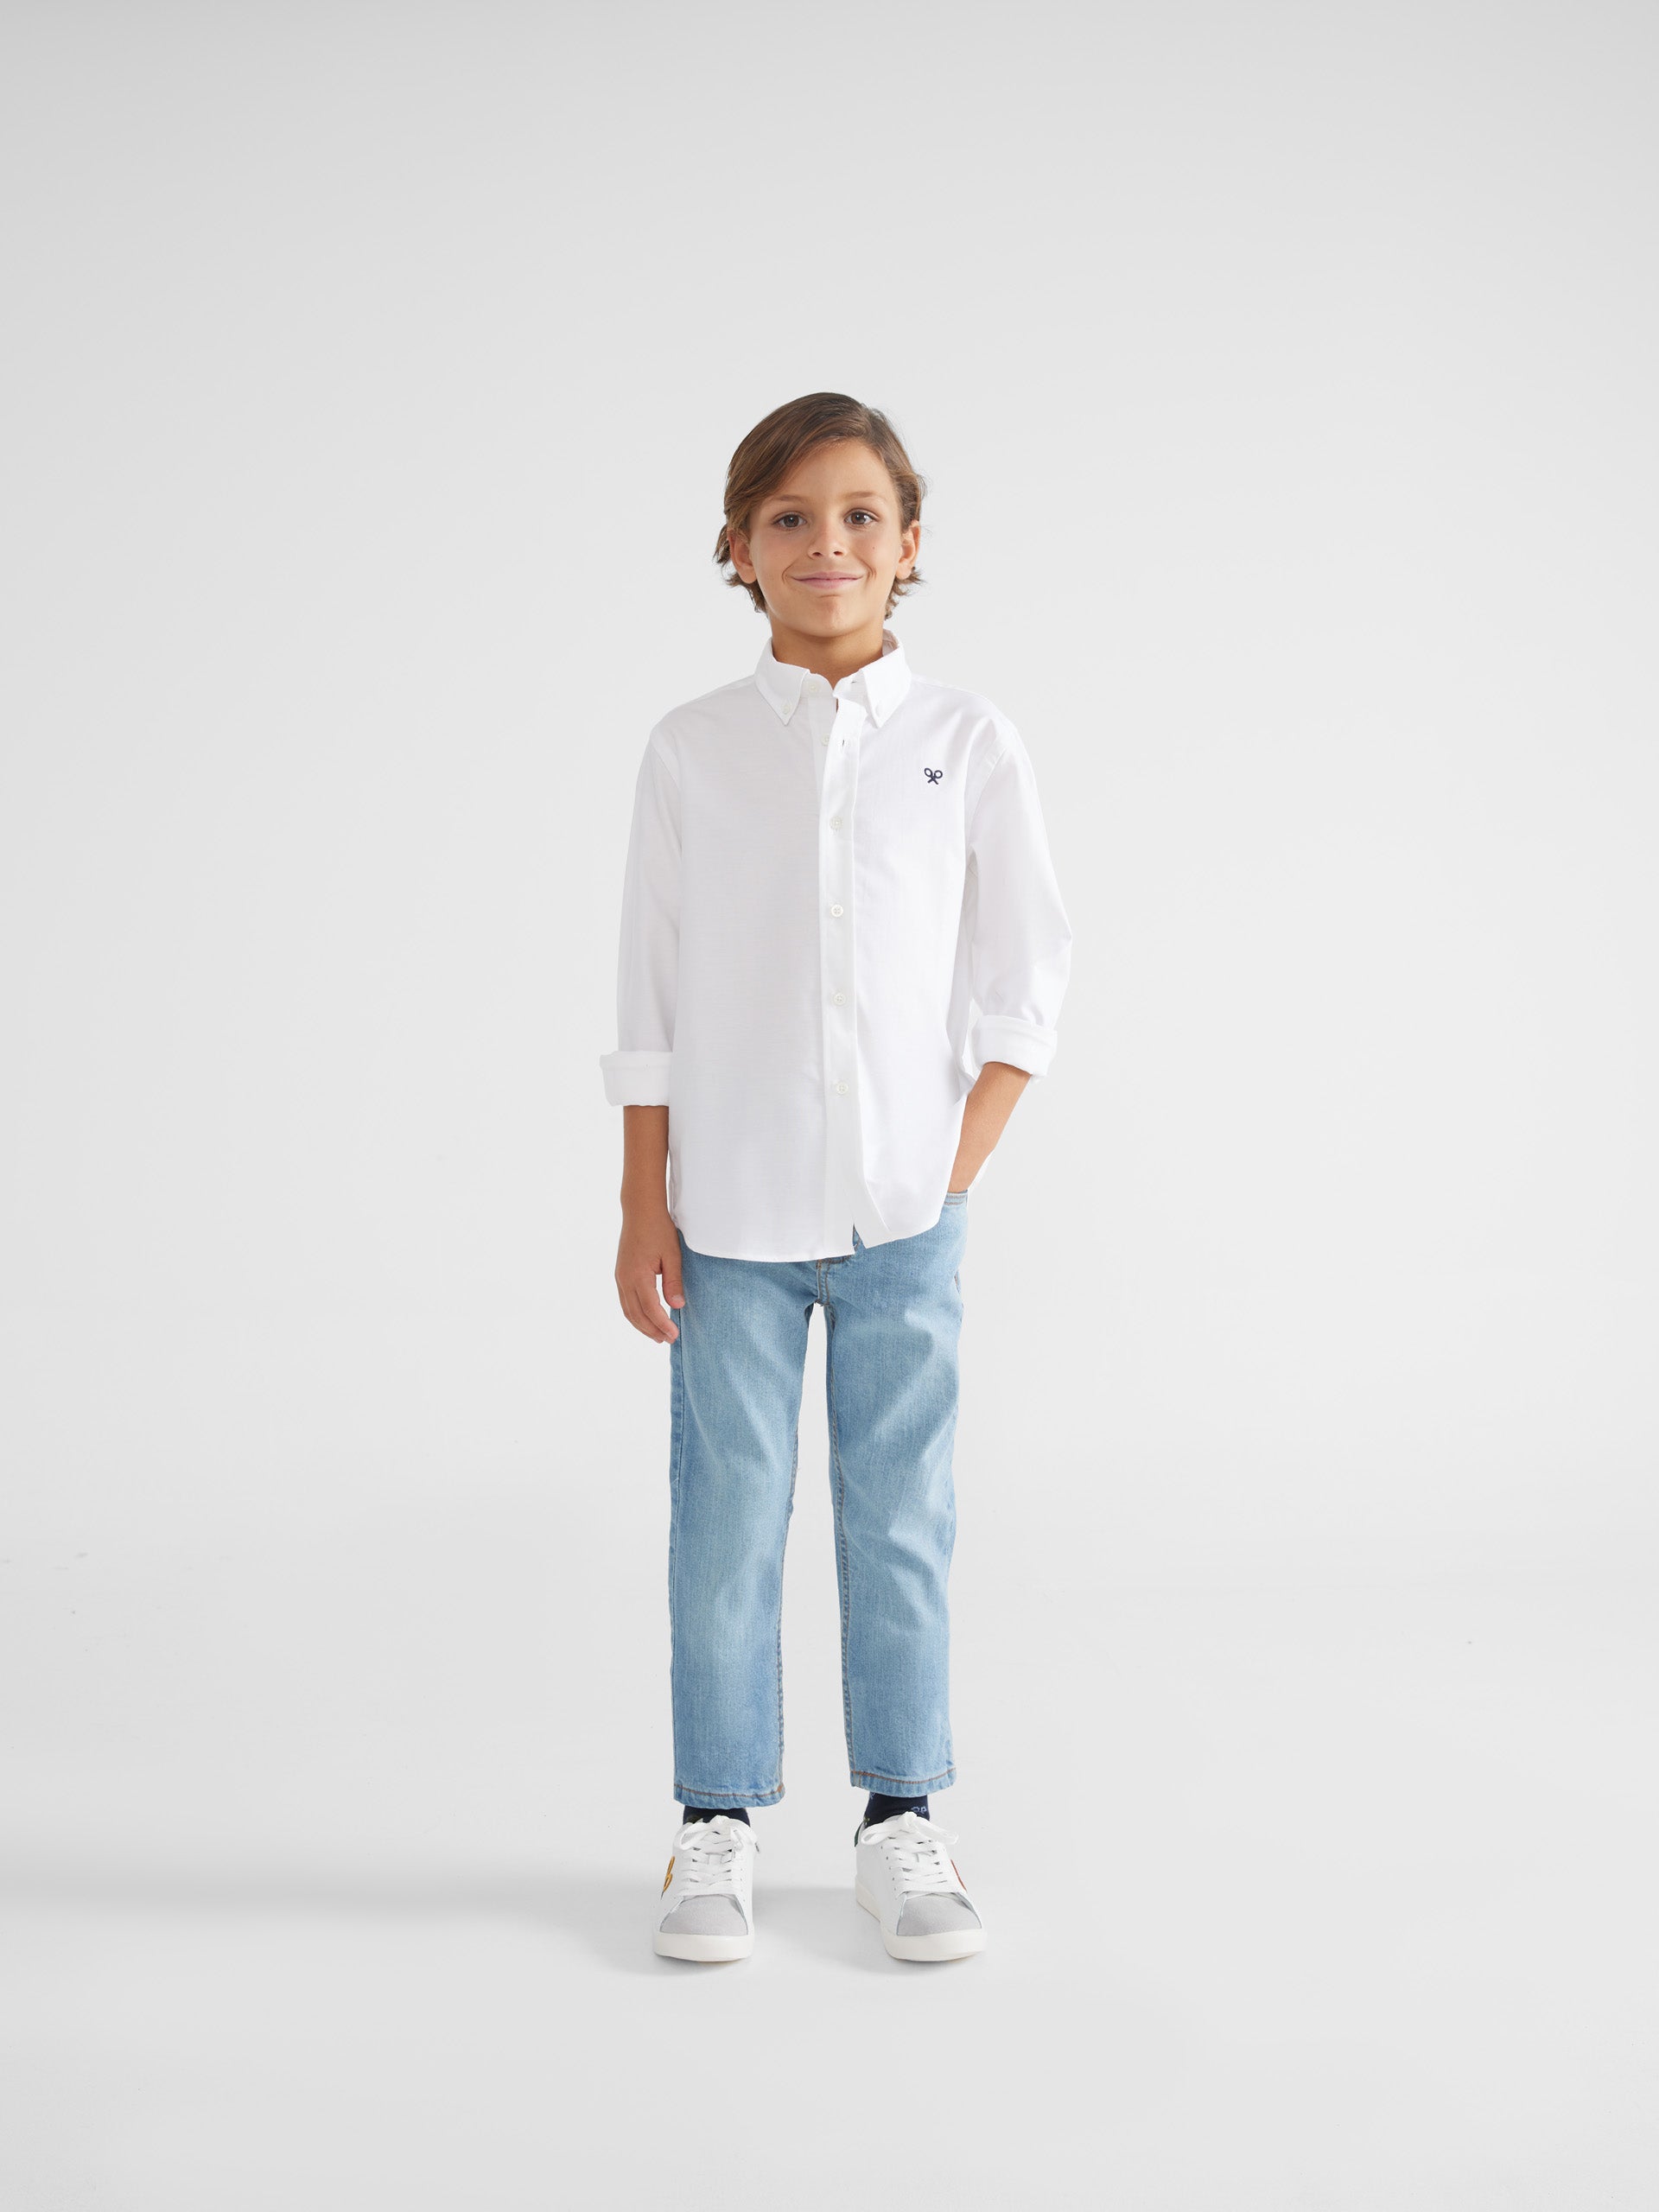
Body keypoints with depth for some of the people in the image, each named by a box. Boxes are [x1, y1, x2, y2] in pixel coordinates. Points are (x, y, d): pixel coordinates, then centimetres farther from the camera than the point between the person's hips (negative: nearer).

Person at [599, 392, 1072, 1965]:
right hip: (729, 1212, 0)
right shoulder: (693, 751, 1)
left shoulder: (966, 743, 1)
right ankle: (716, 1820, 20)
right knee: (727, 1515, 6)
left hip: (903, 1213, 0)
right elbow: (650, 1001, 3)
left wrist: (965, 1160, -4)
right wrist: (643, 1213, 0)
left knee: (901, 1517, 7)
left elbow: (1026, 975, 4)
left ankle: (903, 1817, 21)